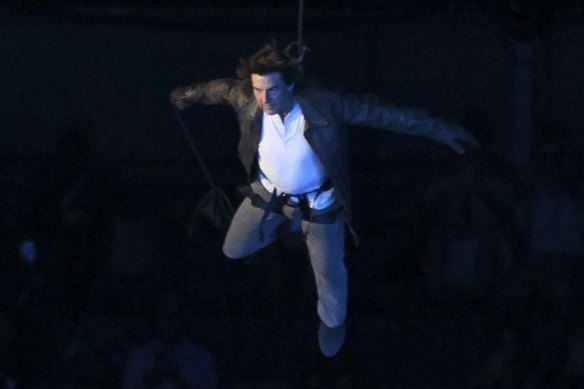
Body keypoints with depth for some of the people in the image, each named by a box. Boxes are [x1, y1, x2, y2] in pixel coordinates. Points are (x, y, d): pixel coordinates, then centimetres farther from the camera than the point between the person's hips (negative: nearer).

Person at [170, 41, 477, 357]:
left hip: (318, 202, -3)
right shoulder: (245, 99, -30)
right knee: (234, 250, 20)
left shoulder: (323, 105, -38)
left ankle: (333, 319, 51)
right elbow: (218, 88, -6)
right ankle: (281, 224, 51)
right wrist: (188, 95, 17)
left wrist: (438, 130, -26)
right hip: (269, 192, 3)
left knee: (329, 272, 16)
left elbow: (379, 113, -30)